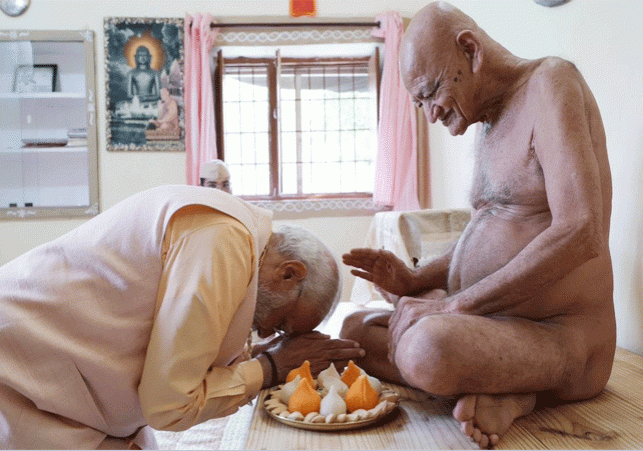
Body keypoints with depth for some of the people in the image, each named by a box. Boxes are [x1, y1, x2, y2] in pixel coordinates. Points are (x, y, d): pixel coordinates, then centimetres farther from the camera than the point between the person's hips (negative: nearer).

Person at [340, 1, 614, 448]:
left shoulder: (550, 81, -12)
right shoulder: (489, 123, 16)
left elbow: (580, 235, -26)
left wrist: (456, 304, -22)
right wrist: (416, 281, 4)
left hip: (562, 338, -11)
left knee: (428, 347, -37)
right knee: (356, 329, 7)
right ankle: (501, 393, -8)